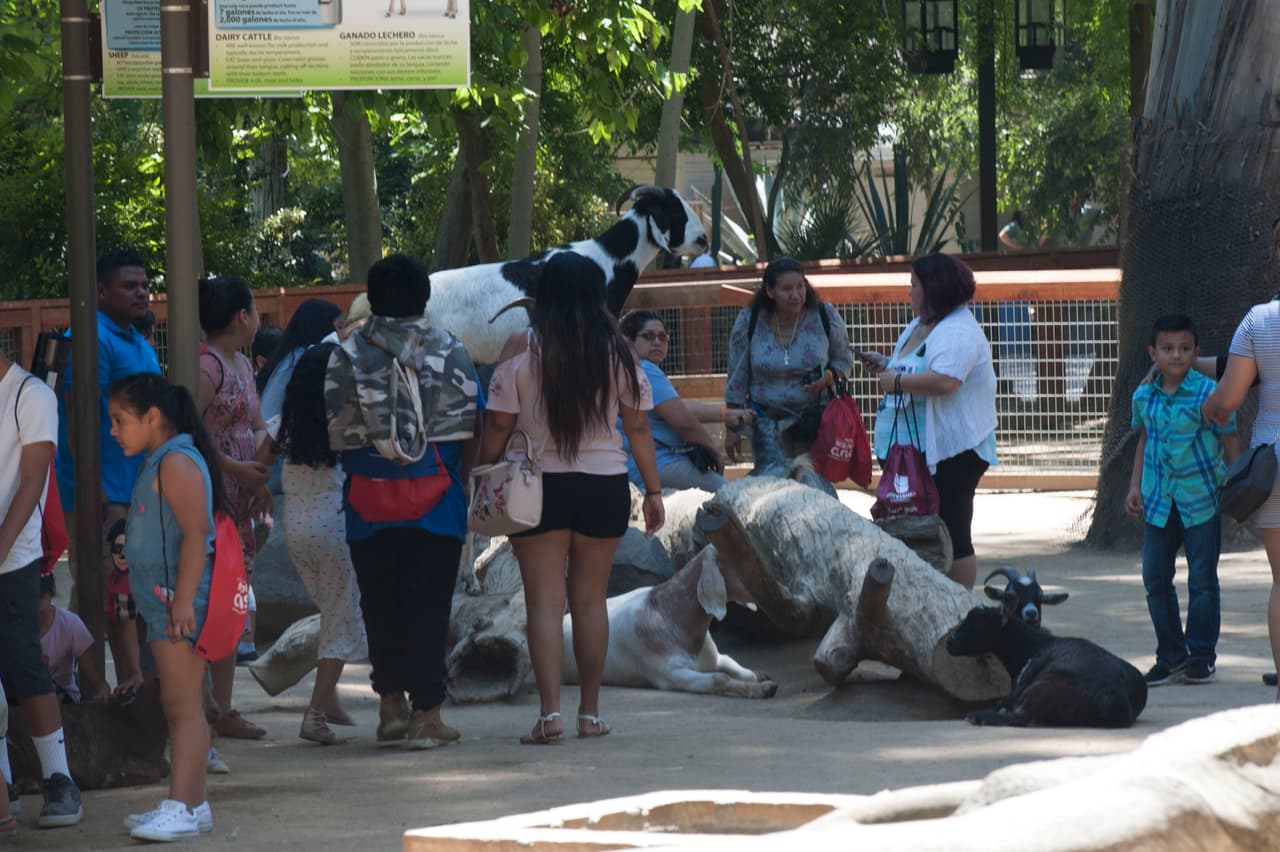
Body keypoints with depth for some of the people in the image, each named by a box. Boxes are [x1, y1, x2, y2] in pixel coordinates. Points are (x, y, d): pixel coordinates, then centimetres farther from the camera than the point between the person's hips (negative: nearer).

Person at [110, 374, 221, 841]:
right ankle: (191, 802, 17)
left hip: (180, 599, -11)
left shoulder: (177, 464, -15)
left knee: (183, 705, -11)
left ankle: (181, 807, -13)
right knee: (176, 705, 12)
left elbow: (196, 534, -22)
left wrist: (183, 601, -26)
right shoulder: (158, 464, 18)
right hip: (162, 602, 11)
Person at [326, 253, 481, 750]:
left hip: (368, 498, 1)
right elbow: (470, 428, 0)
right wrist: (464, 482, 12)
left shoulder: (347, 355, 0)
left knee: (379, 601, 12)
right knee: (428, 602, 1)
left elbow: (336, 431, -1)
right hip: (434, 496, -1)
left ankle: (391, 705, 12)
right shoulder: (449, 352, -1)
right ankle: (426, 713, 0)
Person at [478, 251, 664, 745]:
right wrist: (653, 490, 9)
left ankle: (550, 710, -14)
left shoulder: (523, 347, -6)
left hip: (538, 485, -2)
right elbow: (638, 426, 2)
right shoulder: (614, 348, 0)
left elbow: (499, 425, -5)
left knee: (544, 599, -1)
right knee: (590, 598, 13)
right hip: (604, 485, 2)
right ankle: (590, 712, 16)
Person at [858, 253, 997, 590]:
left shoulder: (958, 332, -17)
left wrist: (896, 381, -22)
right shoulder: (918, 326, 16)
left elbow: (944, 381, -32)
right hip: (916, 450, 10)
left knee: (952, 537, -5)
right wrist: (885, 365, 14)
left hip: (949, 453, -10)